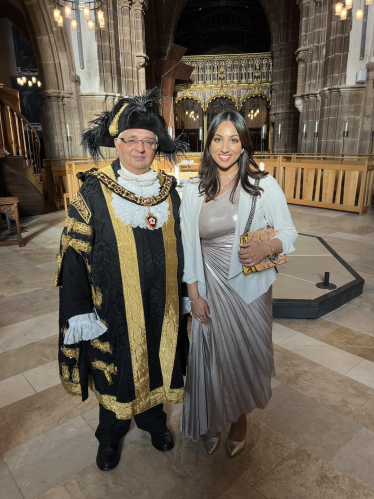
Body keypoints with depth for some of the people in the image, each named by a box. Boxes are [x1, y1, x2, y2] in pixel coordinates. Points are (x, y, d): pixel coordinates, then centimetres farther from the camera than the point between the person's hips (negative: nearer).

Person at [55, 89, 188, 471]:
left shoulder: (168, 190, 1)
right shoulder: (94, 192, -10)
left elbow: (177, 247, 7)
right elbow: (74, 253, -10)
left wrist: (182, 294, 9)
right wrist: (80, 310, -12)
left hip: (159, 304, 3)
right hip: (113, 307, -2)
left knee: (155, 361, 18)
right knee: (115, 367, 14)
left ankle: (153, 419, 47)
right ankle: (111, 435, 42)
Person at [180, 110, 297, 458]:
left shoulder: (264, 185, -7)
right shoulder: (194, 190, -1)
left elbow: (288, 232, -2)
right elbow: (188, 246, 2)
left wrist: (266, 248, -24)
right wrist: (194, 295, -2)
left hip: (250, 288, -1)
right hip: (210, 288, 1)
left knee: (245, 354, 13)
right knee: (211, 355, 12)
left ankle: (239, 420, 43)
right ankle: (213, 422, 40)